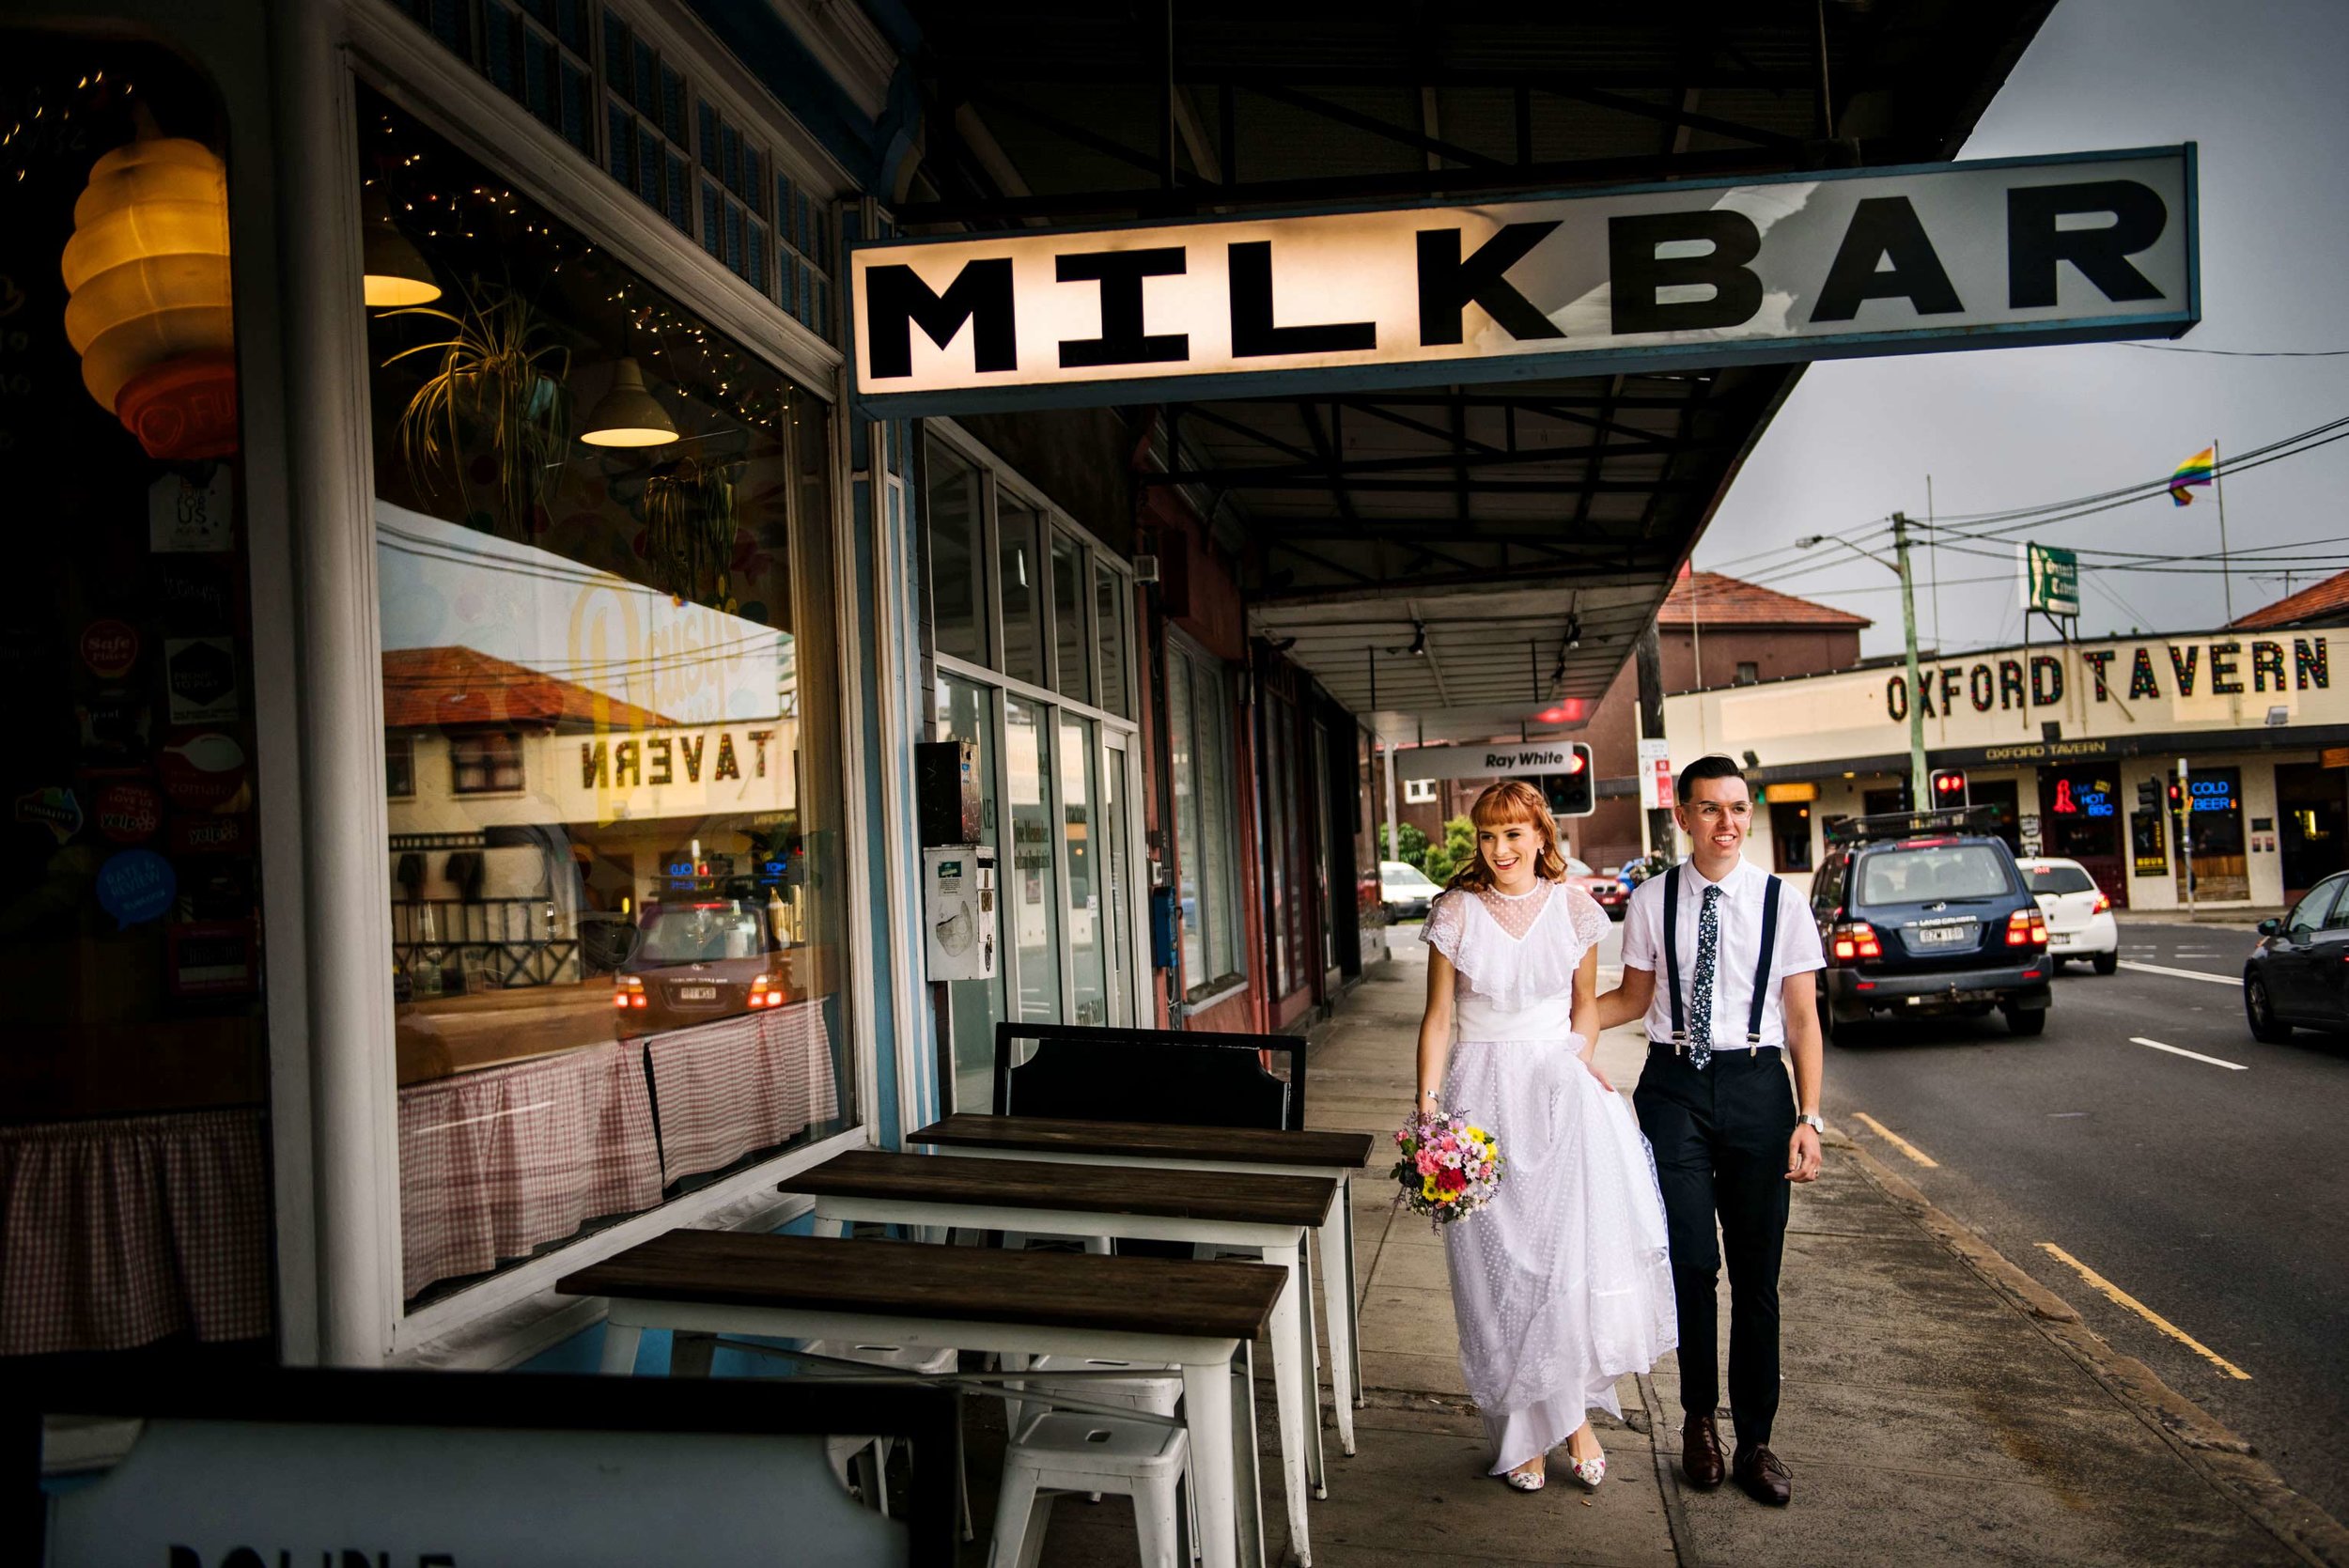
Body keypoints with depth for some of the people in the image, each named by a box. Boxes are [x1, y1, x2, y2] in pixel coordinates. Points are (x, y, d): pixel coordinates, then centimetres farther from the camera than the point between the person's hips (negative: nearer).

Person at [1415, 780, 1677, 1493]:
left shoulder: (1572, 907, 2)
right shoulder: (1456, 912, -2)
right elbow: (1438, 1016, 0)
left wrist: (1577, 1057, -1)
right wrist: (1427, 1102, -7)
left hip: (1561, 1085, 1)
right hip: (1484, 1091, -1)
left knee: (1580, 1246, -11)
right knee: (1499, 1264, 2)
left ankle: (1574, 1411, 6)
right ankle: (1522, 1430, 13)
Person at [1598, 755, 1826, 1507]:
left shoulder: (1781, 900, -1)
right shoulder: (1652, 900, 1)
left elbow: (1802, 1018, 1)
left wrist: (1809, 1117, -4)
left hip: (1755, 1084, 0)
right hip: (1674, 1085, 0)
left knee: (1756, 1271, 6)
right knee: (1690, 1261, 1)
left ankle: (1755, 1440, 19)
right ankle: (1699, 1418, 23)